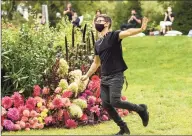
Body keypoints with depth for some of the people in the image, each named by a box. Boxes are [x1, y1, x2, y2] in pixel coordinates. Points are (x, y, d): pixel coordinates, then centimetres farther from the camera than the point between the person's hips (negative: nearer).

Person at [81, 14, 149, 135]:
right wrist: (87, 75, 30)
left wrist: (141, 29, -45)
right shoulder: (98, 43, 16)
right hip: (104, 78, 8)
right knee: (106, 104, 1)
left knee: (115, 102, -19)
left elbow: (128, 32, -27)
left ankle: (141, 109, 4)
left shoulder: (113, 35, -7)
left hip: (116, 76, -7)